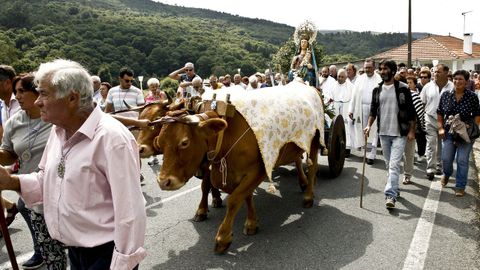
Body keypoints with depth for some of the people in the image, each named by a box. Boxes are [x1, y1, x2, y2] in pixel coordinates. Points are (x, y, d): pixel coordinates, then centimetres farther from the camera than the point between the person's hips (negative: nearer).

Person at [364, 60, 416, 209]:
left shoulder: (403, 88, -6)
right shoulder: (377, 90, 7)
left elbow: (411, 111, -3)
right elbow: (373, 110, 11)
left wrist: (411, 131, -6)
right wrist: (369, 125, -3)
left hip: (399, 133, -5)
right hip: (383, 132, 5)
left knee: (394, 165, -12)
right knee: (389, 164, 16)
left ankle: (390, 195, -13)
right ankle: (394, 189, 33)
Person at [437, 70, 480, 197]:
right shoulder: (445, 95, -3)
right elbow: (440, 113, 7)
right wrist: (441, 128, 1)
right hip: (449, 132, 2)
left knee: (462, 160, 1)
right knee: (446, 158, 6)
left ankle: (460, 186, 14)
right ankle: (446, 174, 39)